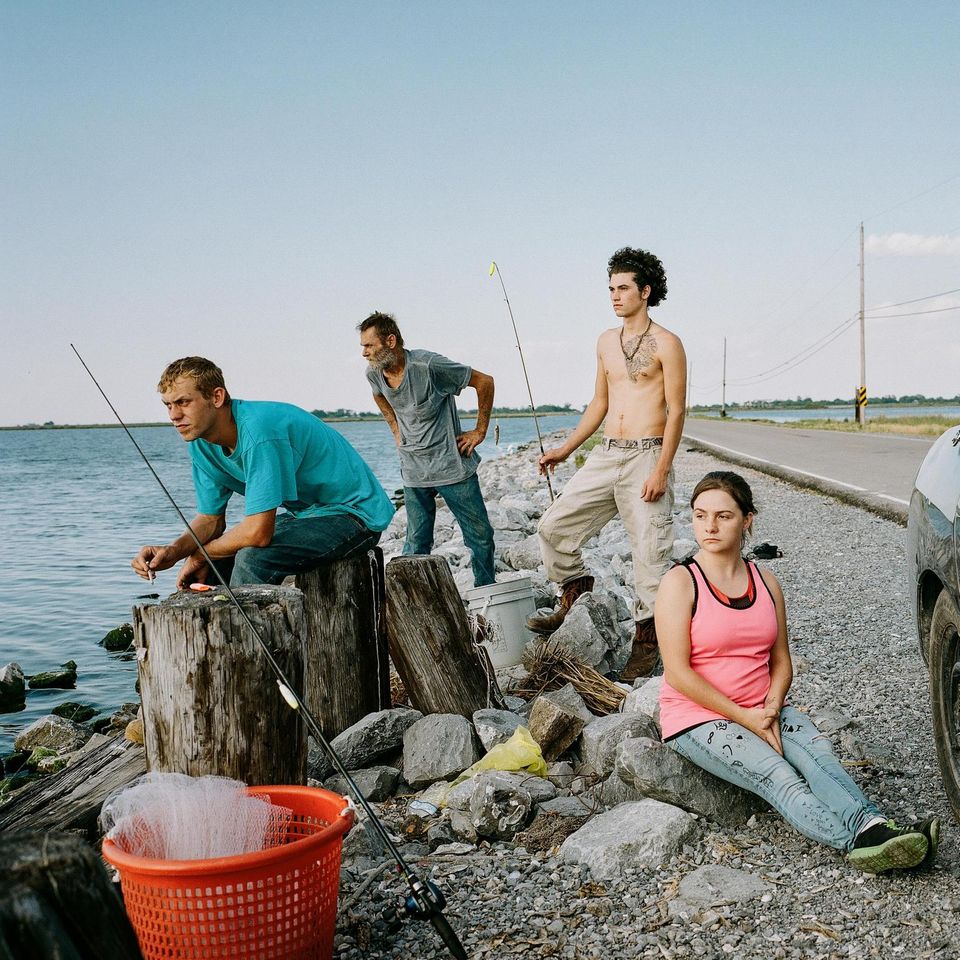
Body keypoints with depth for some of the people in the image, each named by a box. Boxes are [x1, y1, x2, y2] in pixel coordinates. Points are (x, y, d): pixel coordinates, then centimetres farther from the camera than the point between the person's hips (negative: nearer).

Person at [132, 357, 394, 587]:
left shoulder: (258, 431, -29)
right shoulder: (202, 443, -2)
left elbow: (257, 532, -31)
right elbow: (210, 519, 6)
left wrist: (199, 556, -14)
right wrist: (173, 551, -15)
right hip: (304, 512, 9)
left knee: (252, 558, -29)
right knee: (208, 564, 4)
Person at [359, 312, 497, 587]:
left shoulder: (428, 365, -21)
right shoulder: (374, 373, -3)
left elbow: (484, 381, -12)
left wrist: (480, 431, -7)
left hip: (452, 467, -4)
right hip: (413, 472, 4)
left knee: (480, 536, 6)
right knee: (416, 543, 5)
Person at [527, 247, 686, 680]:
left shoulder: (666, 343, -6)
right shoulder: (606, 341, 15)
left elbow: (676, 411, -9)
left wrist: (662, 470, -17)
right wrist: (564, 449, 17)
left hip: (646, 456, -7)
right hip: (605, 454, 7)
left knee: (650, 551, -3)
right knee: (554, 526, 3)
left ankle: (647, 641, 9)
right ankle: (576, 601, 23)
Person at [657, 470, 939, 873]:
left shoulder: (766, 583, 9)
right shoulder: (680, 582, -8)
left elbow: (780, 661, 11)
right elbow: (678, 672, -14)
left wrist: (771, 709, -10)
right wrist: (745, 718, -17)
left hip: (764, 710, 5)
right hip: (698, 717, -5)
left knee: (817, 753, -26)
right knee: (778, 777, -28)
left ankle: (873, 828, -44)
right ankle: (857, 843, -45)